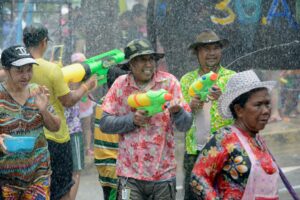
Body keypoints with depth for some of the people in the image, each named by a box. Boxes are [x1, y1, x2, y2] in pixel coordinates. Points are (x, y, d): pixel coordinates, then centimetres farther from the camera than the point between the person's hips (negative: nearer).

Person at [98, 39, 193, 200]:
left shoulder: (169, 82, -1)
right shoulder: (121, 85, 1)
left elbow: (185, 125, -6)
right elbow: (104, 123, -1)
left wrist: (177, 111, -27)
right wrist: (132, 120, -14)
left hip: (163, 173, 1)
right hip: (130, 173, 0)